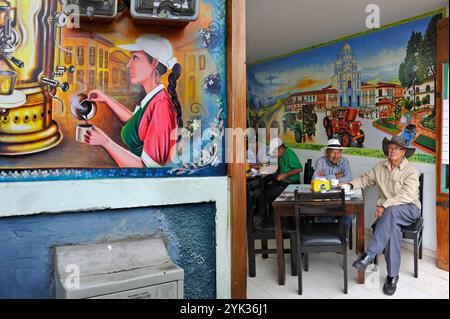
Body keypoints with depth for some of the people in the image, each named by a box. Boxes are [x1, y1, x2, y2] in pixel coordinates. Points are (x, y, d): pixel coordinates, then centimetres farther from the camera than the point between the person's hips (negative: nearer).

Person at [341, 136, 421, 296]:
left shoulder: (411, 171, -5)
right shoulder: (380, 167, 11)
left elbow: (407, 196, -17)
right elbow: (365, 179, 22)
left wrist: (385, 206, -24)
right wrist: (350, 184, 1)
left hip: (409, 209, -3)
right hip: (388, 212, 3)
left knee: (391, 212, -39)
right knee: (393, 228, -32)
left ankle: (369, 254, -36)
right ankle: (392, 276, -23)